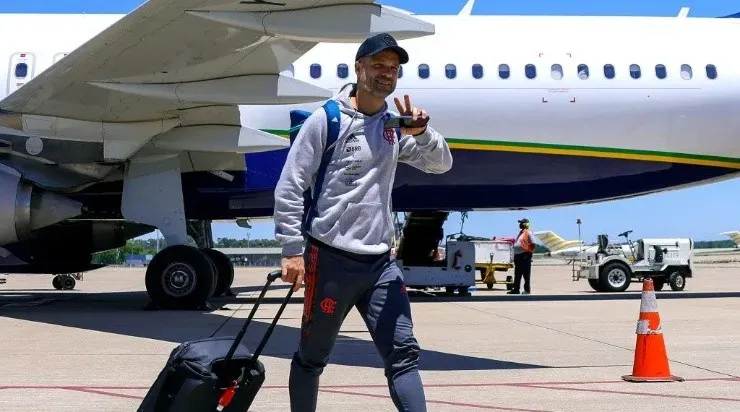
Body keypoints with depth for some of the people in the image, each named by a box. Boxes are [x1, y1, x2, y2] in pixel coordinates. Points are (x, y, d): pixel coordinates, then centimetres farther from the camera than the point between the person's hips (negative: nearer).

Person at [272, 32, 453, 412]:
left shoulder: (393, 128, 11)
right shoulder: (326, 120, -6)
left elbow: (441, 164, 9)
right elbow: (289, 187, -8)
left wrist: (421, 132, -11)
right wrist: (292, 250, -12)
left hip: (381, 261, 5)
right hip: (331, 259, -5)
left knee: (403, 353, -1)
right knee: (311, 358, 8)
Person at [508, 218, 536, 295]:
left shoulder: (528, 232, -9)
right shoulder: (521, 232, 18)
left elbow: (533, 244, -13)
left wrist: (529, 252, -13)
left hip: (525, 256, -9)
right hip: (517, 255, 9)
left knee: (526, 275, -4)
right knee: (517, 274, 12)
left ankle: (527, 290, 0)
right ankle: (516, 289, 16)